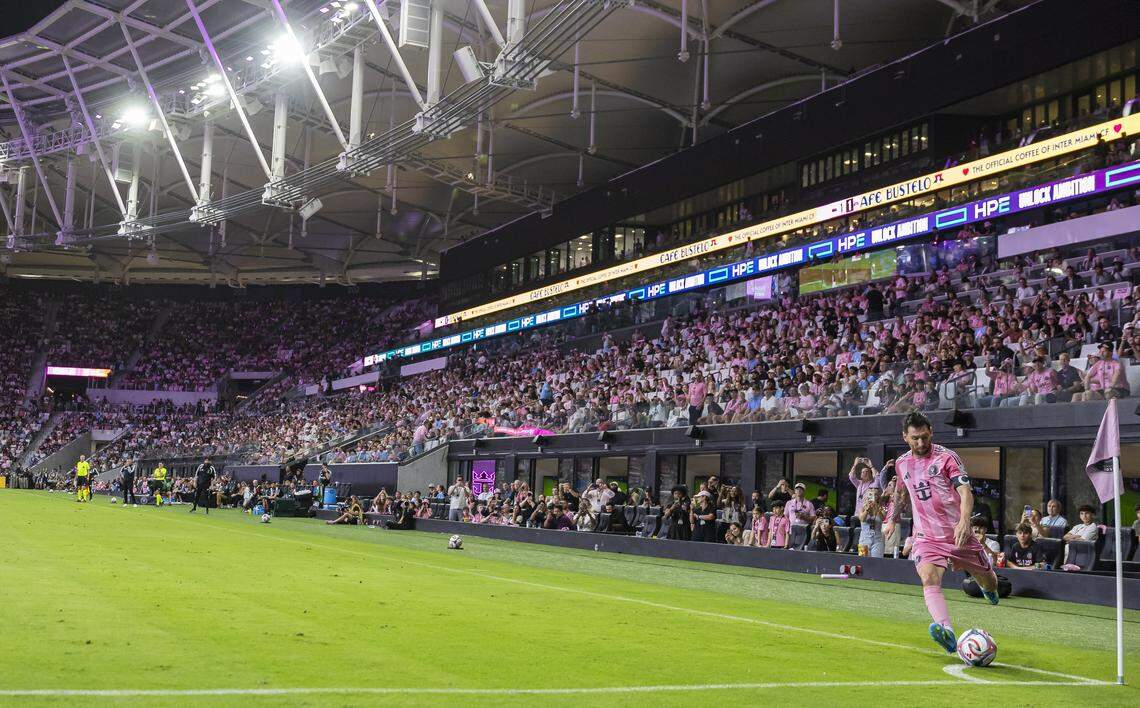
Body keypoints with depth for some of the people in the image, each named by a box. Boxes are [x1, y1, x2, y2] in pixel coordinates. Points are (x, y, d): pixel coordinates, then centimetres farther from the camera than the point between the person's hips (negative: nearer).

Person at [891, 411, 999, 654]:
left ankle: (989, 588, 54)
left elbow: (965, 492, -21)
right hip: (926, 537, 2)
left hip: (958, 533, -2)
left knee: (987, 579, 13)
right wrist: (893, 520, 38)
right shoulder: (901, 463, 6)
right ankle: (946, 632, -47)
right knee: (929, 580, -27)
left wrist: (964, 520, -39)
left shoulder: (946, 457, -10)